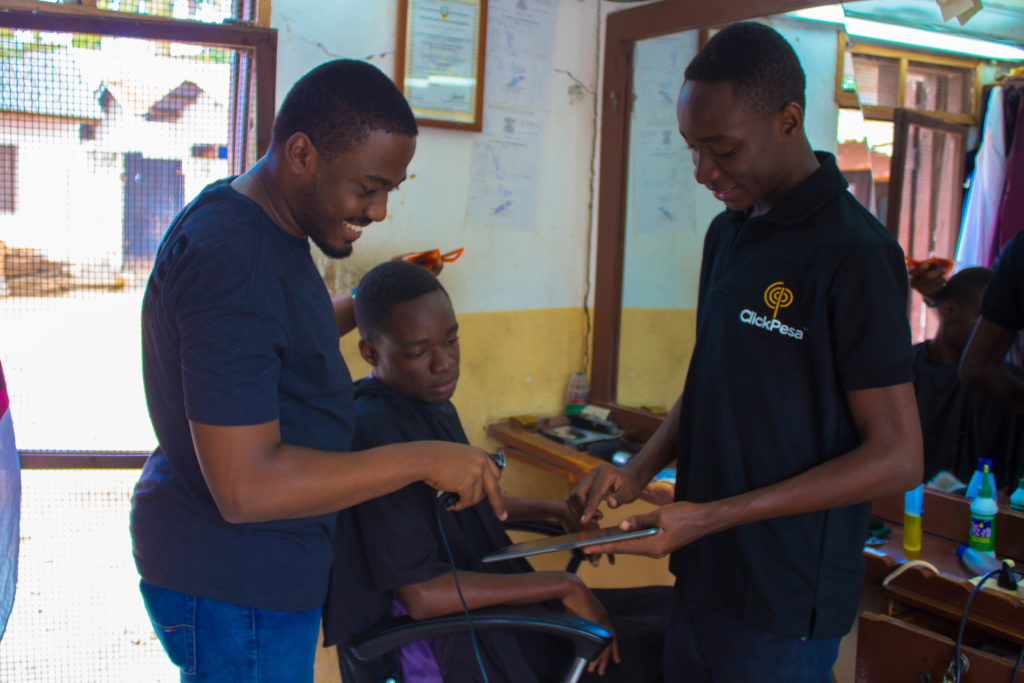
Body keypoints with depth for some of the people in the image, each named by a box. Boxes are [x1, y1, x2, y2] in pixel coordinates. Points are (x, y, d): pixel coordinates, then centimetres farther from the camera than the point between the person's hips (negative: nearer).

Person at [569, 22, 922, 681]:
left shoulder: (853, 252, -18)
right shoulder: (727, 232, 7)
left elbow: (897, 458, -18)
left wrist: (712, 516, -21)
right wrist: (640, 469, 0)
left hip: (785, 603, -7)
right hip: (703, 576, 7)